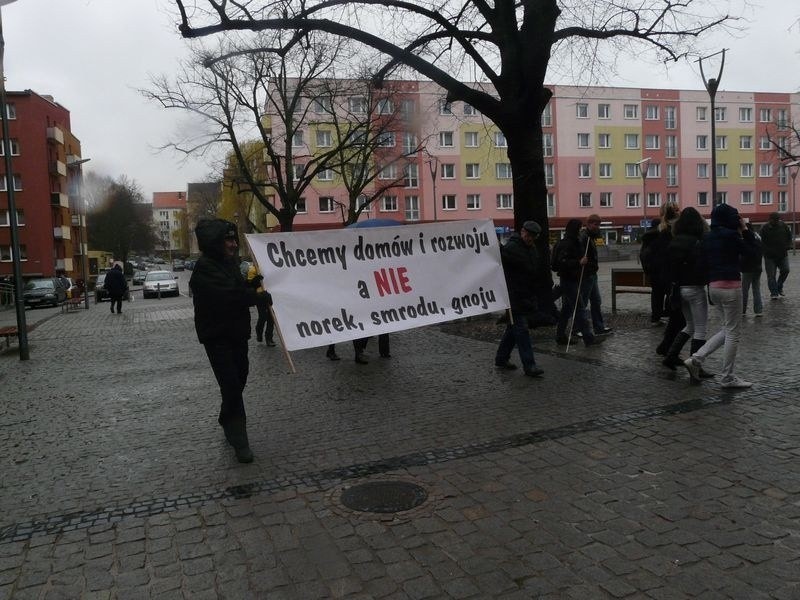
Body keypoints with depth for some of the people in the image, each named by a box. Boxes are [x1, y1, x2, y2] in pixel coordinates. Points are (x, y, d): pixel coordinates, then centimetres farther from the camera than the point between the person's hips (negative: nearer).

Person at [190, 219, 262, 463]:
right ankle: (239, 441, -4)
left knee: (238, 381, 16)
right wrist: (257, 295, -20)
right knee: (231, 386, -11)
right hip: (217, 337, -9)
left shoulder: (229, 263, 12)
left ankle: (227, 423, 36)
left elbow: (240, 290, 13)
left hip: (237, 334, 9)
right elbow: (228, 296, -28)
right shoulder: (205, 268, -17)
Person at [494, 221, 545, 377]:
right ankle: (529, 366, -7)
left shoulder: (532, 249, 16)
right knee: (521, 330, -9)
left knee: (513, 328, 15)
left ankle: (501, 359, 26)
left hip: (527, 297, 9)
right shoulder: (511, 247, -12)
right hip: (514, 298, -9)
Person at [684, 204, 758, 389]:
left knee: (727, 330, 19)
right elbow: (751, 252, 1)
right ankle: (728, 378, 9)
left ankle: (696, 359, 6)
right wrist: (745, 230, 5)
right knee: (732, 333, 3)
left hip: (713, 286, 8)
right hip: (730, 286, -8)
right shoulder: (731, 235, -11)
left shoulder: (707, 238, 9)